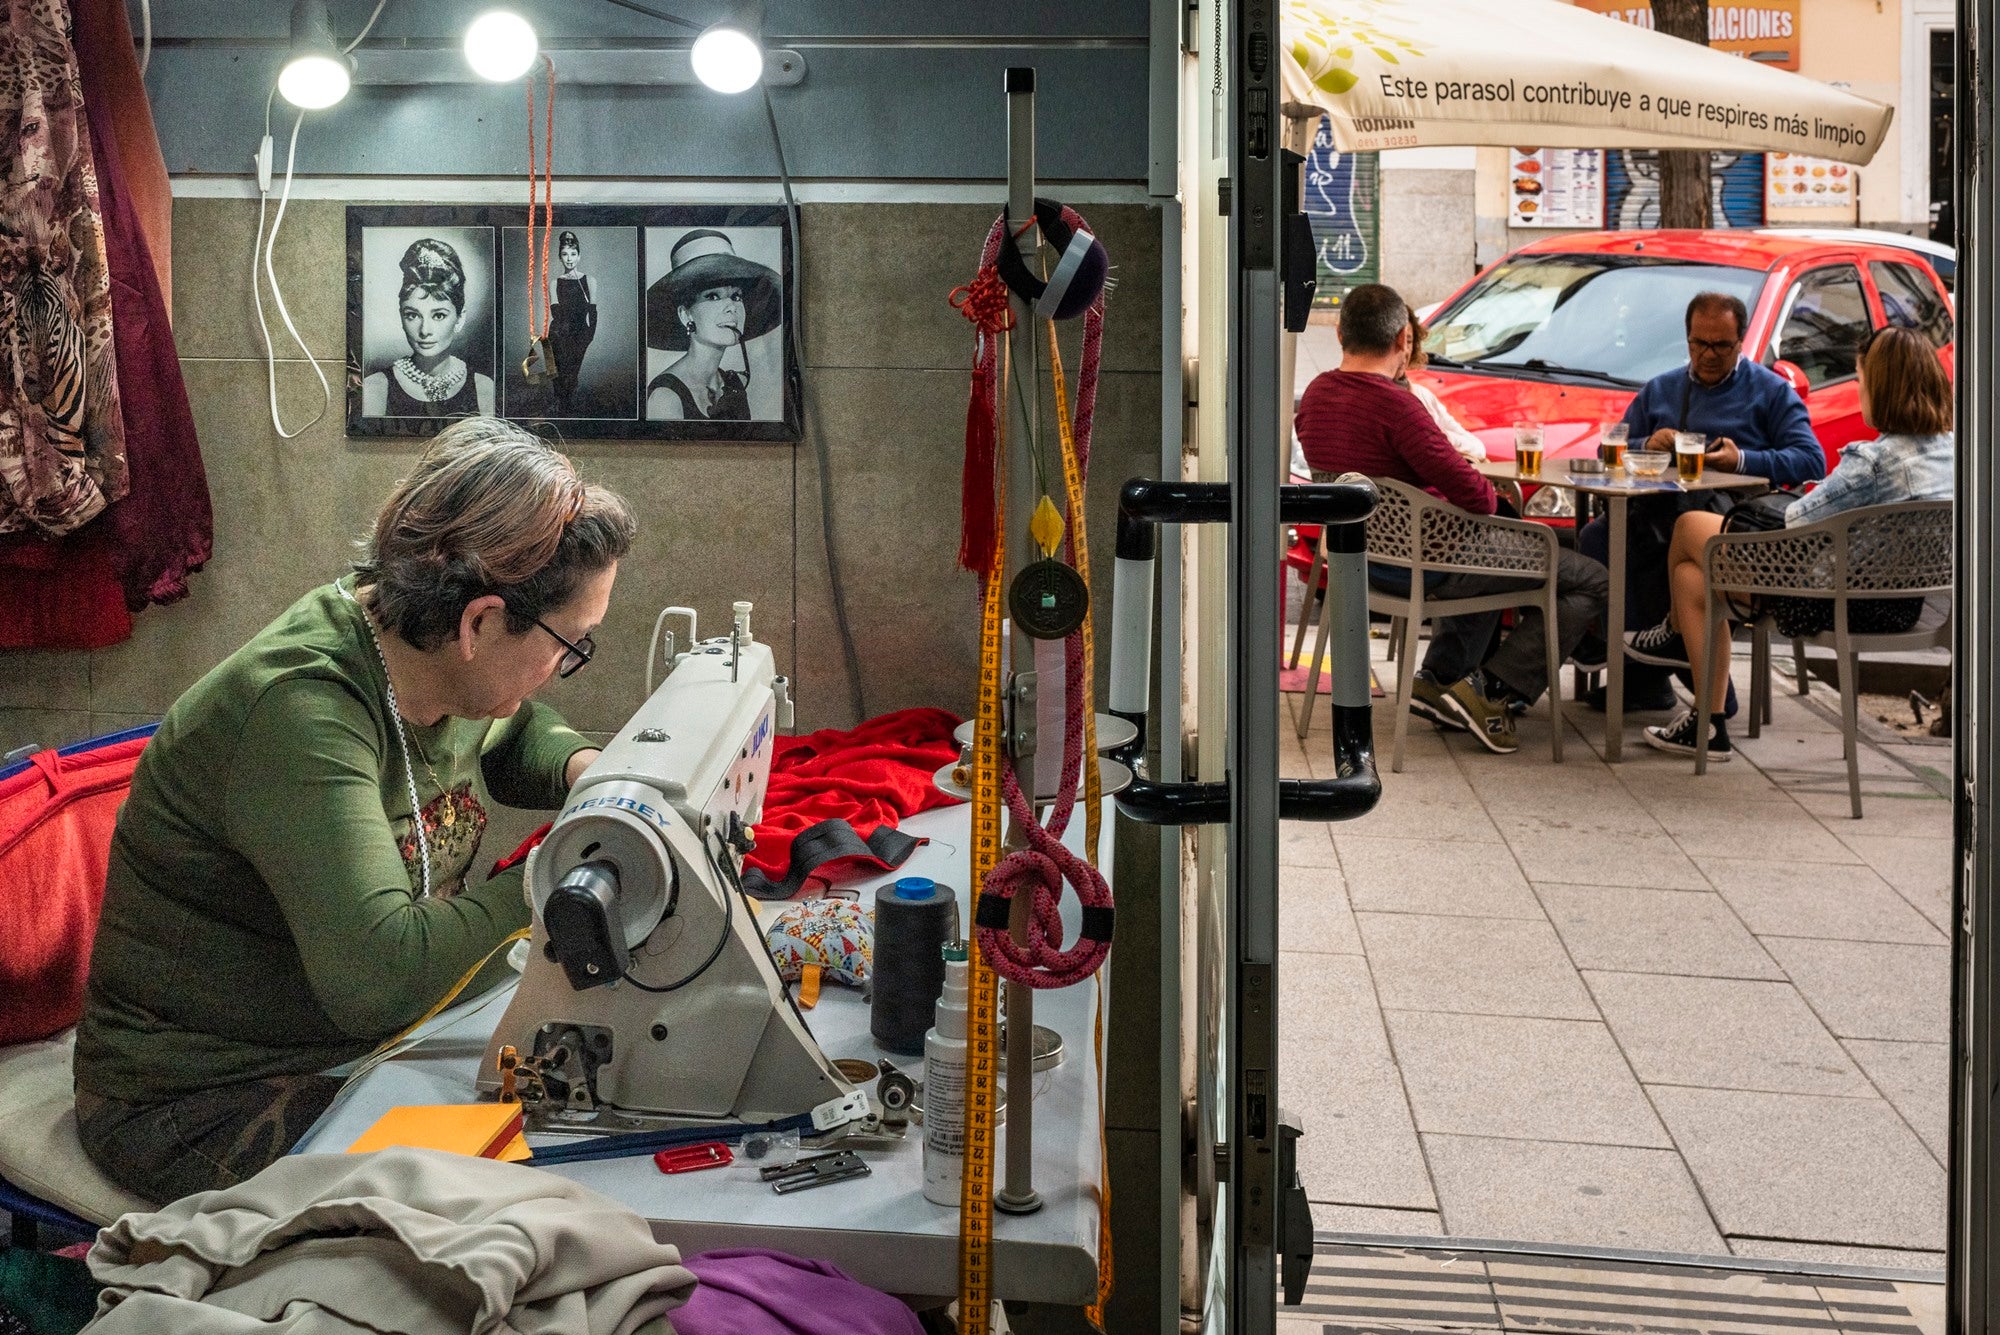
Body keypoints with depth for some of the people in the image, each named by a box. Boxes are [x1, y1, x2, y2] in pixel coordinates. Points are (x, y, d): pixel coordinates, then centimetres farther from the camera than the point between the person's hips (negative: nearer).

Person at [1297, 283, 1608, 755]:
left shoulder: (1316, 394, 2)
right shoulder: (1394, 405, -25)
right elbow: (1473, 494, -25)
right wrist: (1491, 496, -2)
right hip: (1420, 564, -9)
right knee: (1591, 583, 0)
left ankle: (1438, 678, 25)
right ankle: (1493, 691, -5)